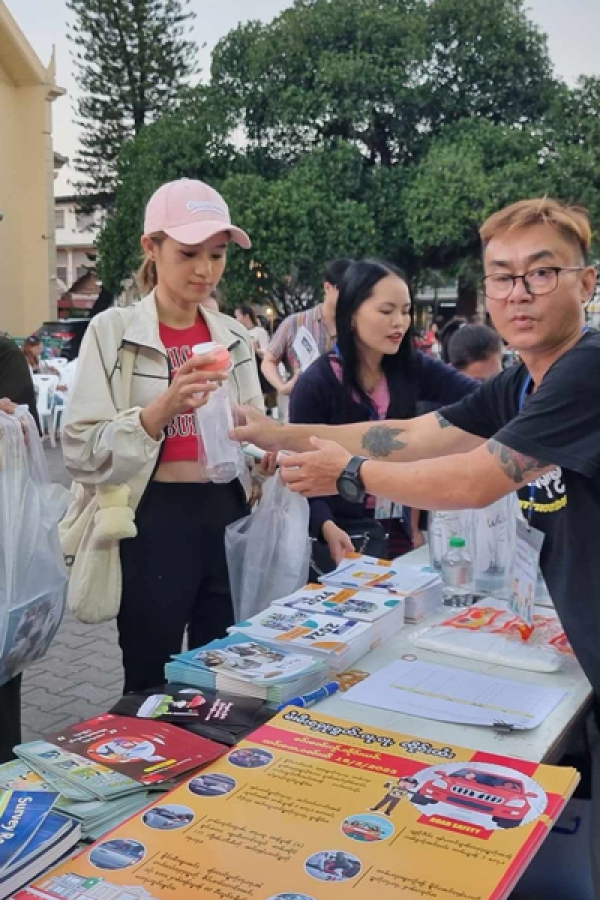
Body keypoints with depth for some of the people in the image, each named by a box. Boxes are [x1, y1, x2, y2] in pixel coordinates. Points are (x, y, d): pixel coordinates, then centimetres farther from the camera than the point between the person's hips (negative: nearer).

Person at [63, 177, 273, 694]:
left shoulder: (233, 337, 7)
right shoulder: (113, 332, -8)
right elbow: (83, 452, -14)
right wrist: (162, 408, -26)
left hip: (226, 516, 5)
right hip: (154, 523, -4)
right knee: (151, 687, 5)